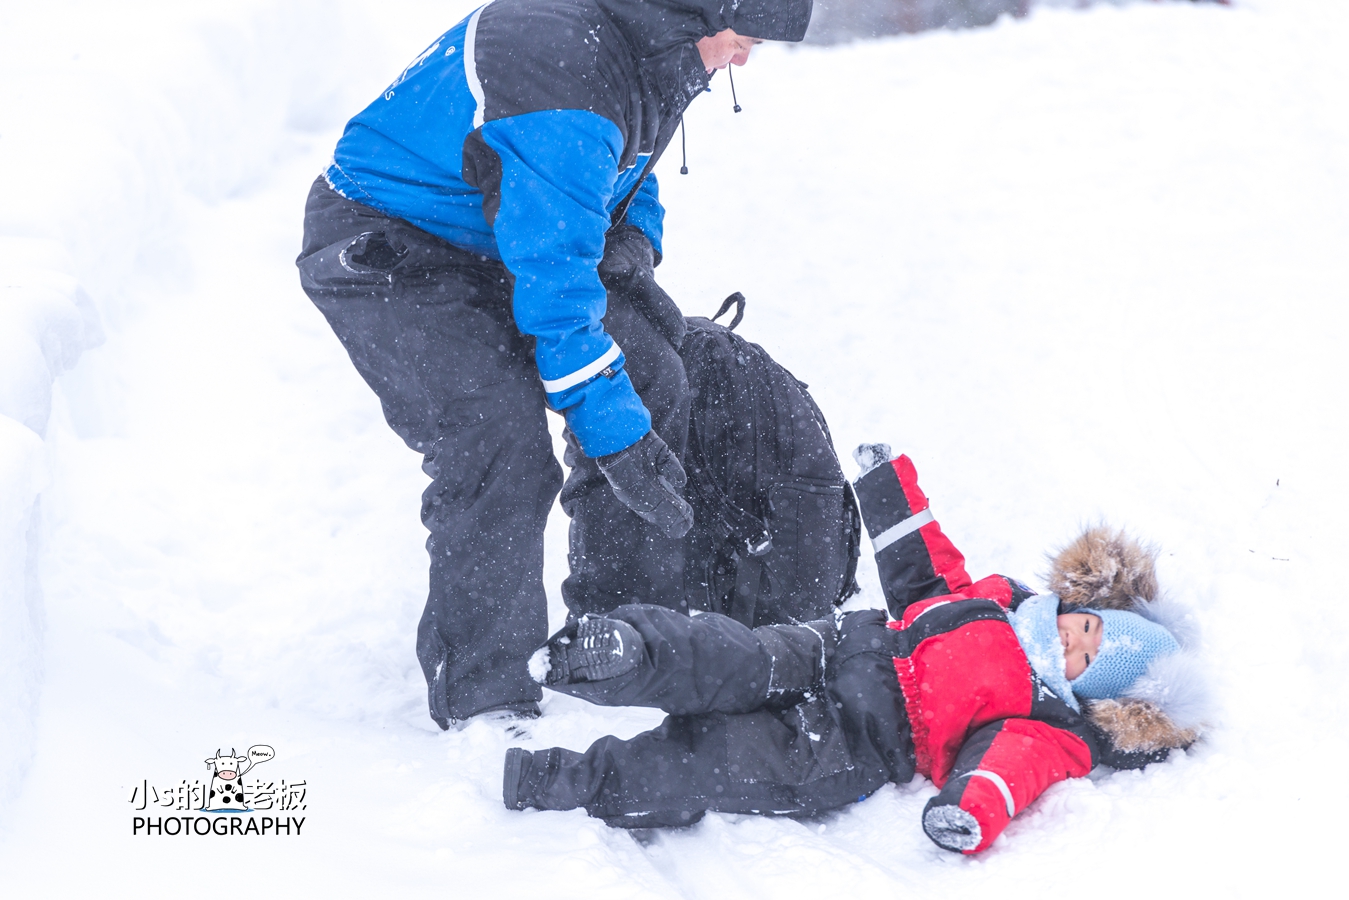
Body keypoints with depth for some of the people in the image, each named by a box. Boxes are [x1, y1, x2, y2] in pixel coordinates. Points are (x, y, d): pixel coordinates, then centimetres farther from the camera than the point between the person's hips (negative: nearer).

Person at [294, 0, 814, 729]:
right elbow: (552, 286, -34)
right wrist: (614, 435, -31)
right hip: (384, 254, -10)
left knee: (652, 381, 5)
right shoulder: (566, 74, -34)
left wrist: (634, 233, 0)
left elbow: (628, 157, 21)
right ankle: (482, 704, -10)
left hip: (488, 241, 10)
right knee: (503, 455, -24)